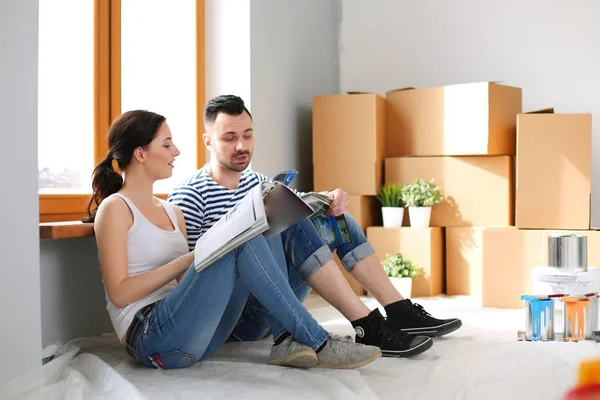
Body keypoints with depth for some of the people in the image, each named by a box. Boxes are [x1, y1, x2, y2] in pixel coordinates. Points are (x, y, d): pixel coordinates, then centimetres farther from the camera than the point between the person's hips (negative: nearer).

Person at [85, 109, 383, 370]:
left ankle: (287, 340, -20)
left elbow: (188, 285, 15)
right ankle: (318, 344, -20)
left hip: (193, 337, 7)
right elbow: (119, 293, -10)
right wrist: (187, 260, -12)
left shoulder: (172, 212, 21)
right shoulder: (114, 208, -2)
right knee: (242, 239, -23)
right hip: (150, 338, -7)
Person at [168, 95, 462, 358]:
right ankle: (368, 328, -27)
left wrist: (330, 201, -18)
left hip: (273, 303, 8)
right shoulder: (188, 197, -9)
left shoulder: (256, 182, 14)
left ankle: (400, 313, -4)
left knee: (332, 218, 2)